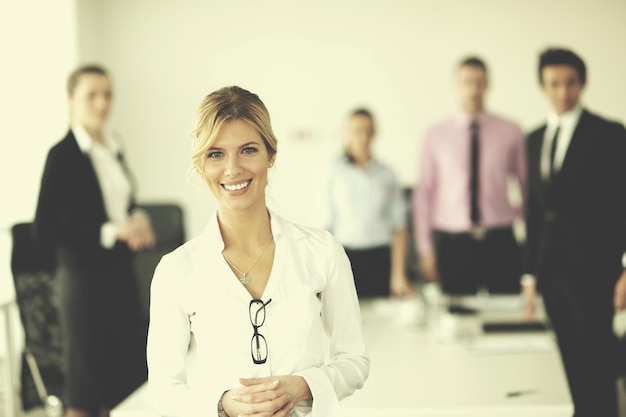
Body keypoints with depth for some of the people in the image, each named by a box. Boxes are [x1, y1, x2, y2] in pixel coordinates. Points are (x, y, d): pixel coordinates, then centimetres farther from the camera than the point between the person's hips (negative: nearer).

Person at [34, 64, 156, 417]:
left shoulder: (113, 149, 10)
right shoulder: (63, 155, -11)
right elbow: (46, 229, -15)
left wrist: (137, 222, 0)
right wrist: (112, 231, -20)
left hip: (121, 273, 7)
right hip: (85, 278, -7)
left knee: (132, 374, 11)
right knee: (87, 387, 2)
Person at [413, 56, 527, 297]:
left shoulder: (510, 133, 6)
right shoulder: (435, 136, 5)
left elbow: (527, 186, 12)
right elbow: (423, 194, 6)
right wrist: (425, 249, 3)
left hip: (500, 242, 0)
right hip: (453, 244, 0)